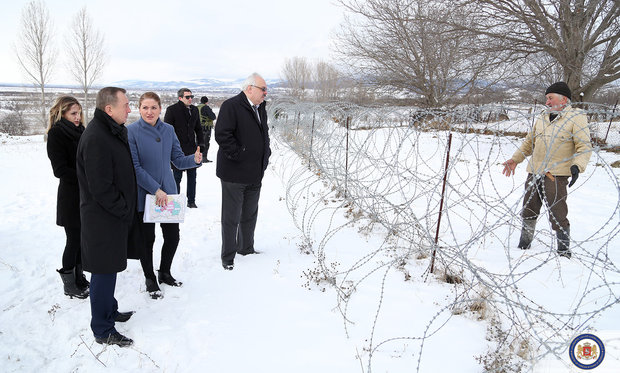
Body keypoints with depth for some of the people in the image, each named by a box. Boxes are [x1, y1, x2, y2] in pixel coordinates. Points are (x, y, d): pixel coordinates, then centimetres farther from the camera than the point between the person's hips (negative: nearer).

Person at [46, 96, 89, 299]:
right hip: (70, 195, -7)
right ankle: (69, 284, 17)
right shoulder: (56, 134, -10)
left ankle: (79, 278, 27)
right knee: (74, 240, 2)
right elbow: (60, 170, -17)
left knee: (82, 238, 14)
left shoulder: (80, 131, 11)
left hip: (85, 194, 7)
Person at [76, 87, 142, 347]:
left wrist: (127, 206, 14)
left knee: (109, 267, 21)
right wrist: (124, 209, -15)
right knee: (104, 271, 2)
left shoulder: (113, 131, 10)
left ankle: (109, 310, 38)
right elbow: (100, 187, -25)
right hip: (103, 218, -10)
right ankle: (102, 330, 16)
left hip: (116, 214, 10)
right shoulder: (96, 138, -23)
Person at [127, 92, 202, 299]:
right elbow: (134, 167, -13)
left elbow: (178, 160, 5)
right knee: (147, 239, 8)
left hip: (168, 192, 4)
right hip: (143, 194, -4)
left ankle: (164, 272, 35)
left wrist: (195, 159, -17)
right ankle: (150, 279, 29)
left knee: (173, 235, 10)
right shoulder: (131, 131, -10)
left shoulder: (168, 130, 3)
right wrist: (156, 190, -19)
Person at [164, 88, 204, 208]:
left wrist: (200, 142, 10)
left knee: (192, 176, 10)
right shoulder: (171, 110, -6)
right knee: (177, 177, 3)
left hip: (191, 149, 5)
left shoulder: (194, 110, 11)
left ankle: (191, 201, 21)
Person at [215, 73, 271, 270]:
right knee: (231, 217, 3)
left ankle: (246, 248, 36)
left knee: (250, 215, 19)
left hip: (255, 174, 8)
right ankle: (228, 257, 17)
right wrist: (238, 156, -19)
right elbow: (222, 135, -22)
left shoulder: (260, 108, 13)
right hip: (234, 174, -8)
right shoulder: (231, 106, -13)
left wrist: (265, 156, 13)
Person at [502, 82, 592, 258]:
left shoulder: (576, 118, -2)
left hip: (556, 176, -6)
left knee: (558, 215, -6)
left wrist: (577, 166, -23)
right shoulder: (542, 118, 16)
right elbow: (529, 142, 25)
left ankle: (564, 252, 9)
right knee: (528, 212, 14)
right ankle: (523, 246, 30)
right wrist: (515, 159, 16)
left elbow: (585, 146, -7)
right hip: (534, 173, 6)